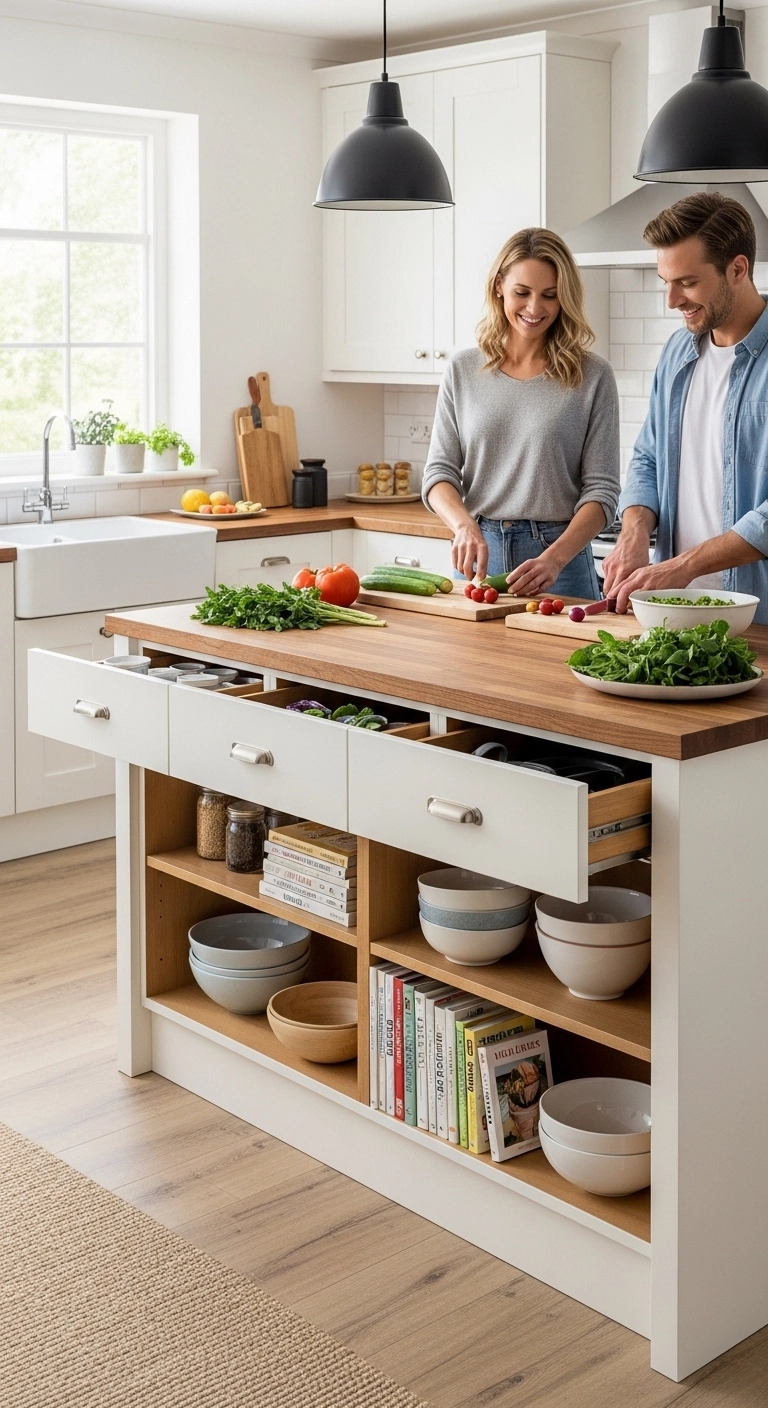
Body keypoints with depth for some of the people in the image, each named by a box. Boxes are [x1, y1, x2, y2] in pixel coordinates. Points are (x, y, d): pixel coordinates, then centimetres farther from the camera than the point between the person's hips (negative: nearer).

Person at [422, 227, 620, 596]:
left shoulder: (592, 377, -3)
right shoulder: (463, 370, 5)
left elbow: (601, 490, -6)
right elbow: (439, 473, 4)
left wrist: (554, 559, -21)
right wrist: (465, 526, -16)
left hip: (559, 556, -2)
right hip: (479, 553, 2)